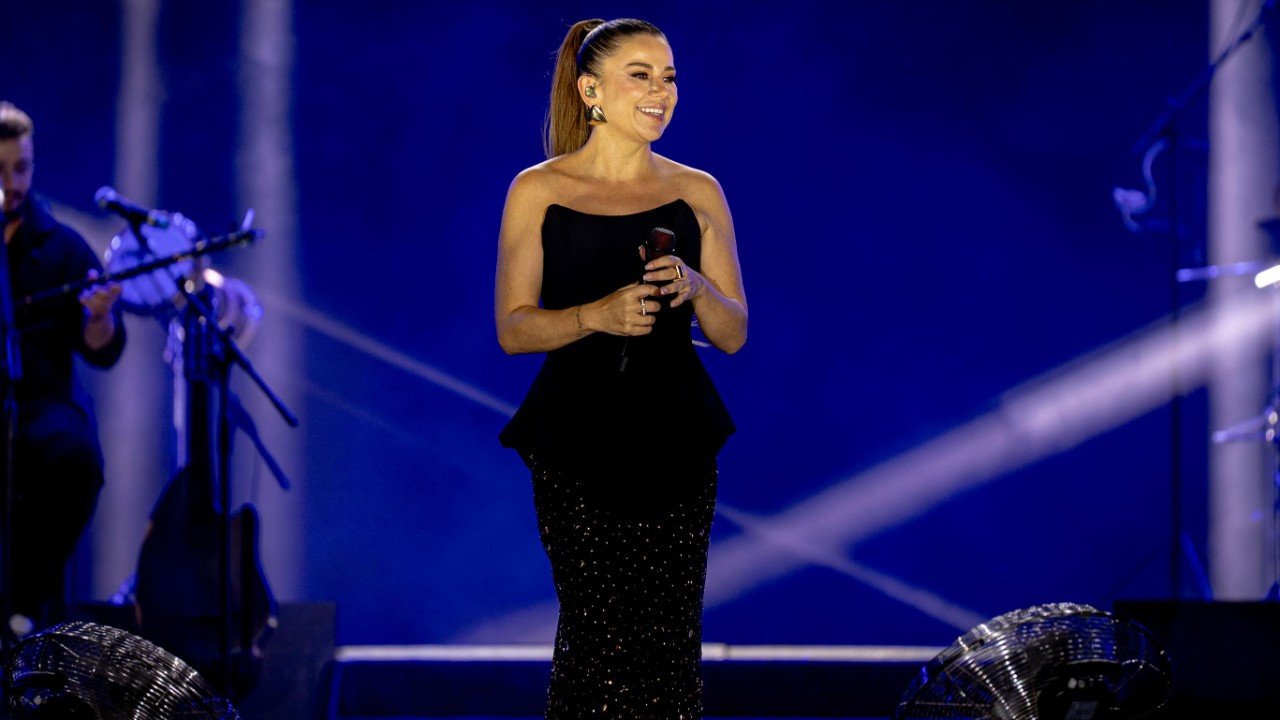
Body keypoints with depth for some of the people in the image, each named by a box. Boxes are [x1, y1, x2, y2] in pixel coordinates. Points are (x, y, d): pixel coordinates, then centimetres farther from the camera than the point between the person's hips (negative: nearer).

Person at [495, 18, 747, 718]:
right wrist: (597, 315, -17)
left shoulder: (697, 193, 6)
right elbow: (513, 327, 0)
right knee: (596, 636, -5)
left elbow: (733, 334, 7)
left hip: (674, 444, 2)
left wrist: (695, 289, -14)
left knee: (669, 637, -2)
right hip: (577, 446, -2)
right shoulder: (538, 192, 1)